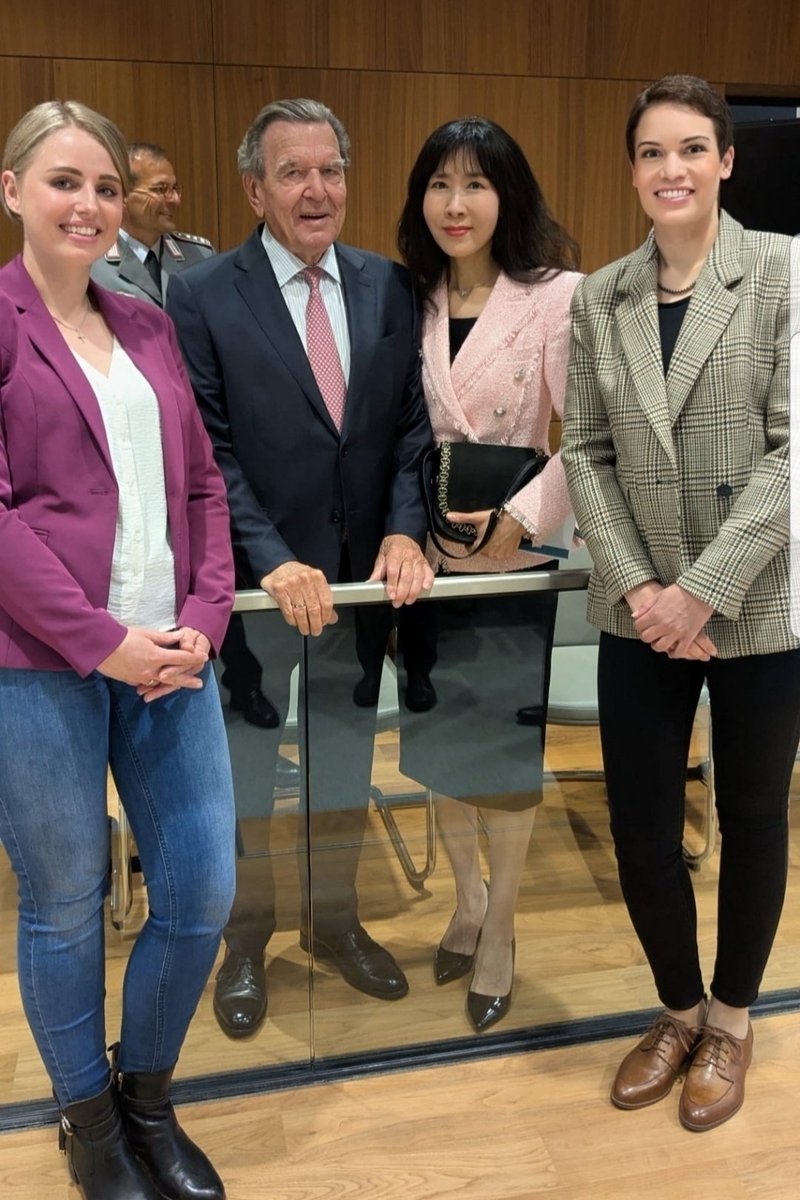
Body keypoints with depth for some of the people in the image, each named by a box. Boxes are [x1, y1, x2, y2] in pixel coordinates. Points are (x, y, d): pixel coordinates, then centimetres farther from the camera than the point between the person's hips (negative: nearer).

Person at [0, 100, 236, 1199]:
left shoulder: (147, 327, 15)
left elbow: (202, 483, 13)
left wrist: (204, 619, -1)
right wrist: (104, 642, -14)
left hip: (167, 653, 5)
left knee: (205, 892, 8)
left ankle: (148, 1098, 35)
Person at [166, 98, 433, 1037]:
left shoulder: (390, 288, 3)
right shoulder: (201, 297, -8)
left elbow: (413, 425, 1)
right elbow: (207, 452, -12)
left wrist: (404, 530, -14)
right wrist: (274, 561, -21)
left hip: (364, 573, 4)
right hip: (255, 581, -3)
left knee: (347, 759, 18)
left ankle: (334, 919, 41)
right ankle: (245, 941, 36)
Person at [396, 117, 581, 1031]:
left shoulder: (556, 296, -9)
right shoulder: (412, 301, 4)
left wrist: (518, 519, -21)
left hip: (515, 557, -4)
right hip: (428, 555, 4)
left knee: (508, 747, 7)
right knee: (438, 739, 14)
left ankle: (500, 929, 28)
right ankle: (467, 898, 37)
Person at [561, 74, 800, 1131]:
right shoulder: (599, 298, 6)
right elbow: (584, 451, 4)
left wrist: (705, 590, -16)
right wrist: (636, 585, -8)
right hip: (639, 614, 3)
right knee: (640, 833, 7)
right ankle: (679, 1009, 35)